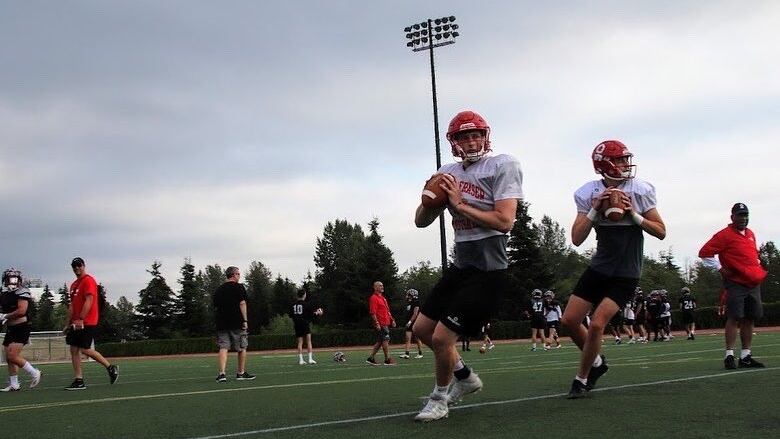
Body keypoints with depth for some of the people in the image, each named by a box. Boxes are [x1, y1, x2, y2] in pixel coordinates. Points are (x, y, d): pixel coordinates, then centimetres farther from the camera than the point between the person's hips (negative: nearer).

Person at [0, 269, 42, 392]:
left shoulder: (22, 292, -11)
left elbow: (21, 311, -21)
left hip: (21, 328, -9)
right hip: (10, 329, 9)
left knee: (12, 356, -16)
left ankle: (34, 373, 0)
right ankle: (13, 385, 17)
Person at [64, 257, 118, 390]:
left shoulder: (88, 281, -9)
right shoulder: (74, 284, 18)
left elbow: (89, 301, -18)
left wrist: (80, 319, -24)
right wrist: (69, 324, 19)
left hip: (87, 323, -9)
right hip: (76, 323, 9)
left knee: (85, 349, -9)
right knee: (74, 350, 2)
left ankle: (111, 368, 6)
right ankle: (79, 381, 4)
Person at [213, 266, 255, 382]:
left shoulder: (219, 289, 13)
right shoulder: (239, 287, -3)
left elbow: (215, 306, 15)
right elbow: (242, 304, -10)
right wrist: (245, 320, -10)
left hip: (221, 323, 4)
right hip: (237, 322, -4)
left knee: (223, 348, 0)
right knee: (242, 348, 9)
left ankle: (222, 373, -13)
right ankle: (241, 373, 14)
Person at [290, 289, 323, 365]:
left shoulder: (294, 304, 6)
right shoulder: (306, 304, -8)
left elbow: (291, 316, 10)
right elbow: (311, 313, -6)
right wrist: (317, 313, 13)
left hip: (297, 325, 4)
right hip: (305, 324, -4)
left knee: (300, 342, 7)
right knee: (309, 341, -1)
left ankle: (300, 359, 1)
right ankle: (310, 359, -7)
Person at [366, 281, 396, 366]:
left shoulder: (383, 298, 20)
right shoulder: (374, 298, -10)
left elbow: (387, 311, 26)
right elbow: (373, 312, -17)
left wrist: (392, 320, 20)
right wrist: (377, 323, -23)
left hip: (386, 323, 10)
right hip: (381, 324, -10)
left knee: (380, 342, 11)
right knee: (386, 340, -8)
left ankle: (371, 358, 16)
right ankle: (387, 359, -3)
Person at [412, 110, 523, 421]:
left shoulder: (503, 166, -11)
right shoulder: (448, 173, 8)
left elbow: (504, 221, -21)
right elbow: (421, 221, 10)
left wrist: (460, 204, -17)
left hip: (488, 271, -8)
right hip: (460, 266, 8)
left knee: (442, 337, -8)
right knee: (422, 329, 14)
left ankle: (440, 398, 17)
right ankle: (465, 377, 33)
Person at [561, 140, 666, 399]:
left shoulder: (640, 191, -8)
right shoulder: (589, 194, -4)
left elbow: (661, 232, -5)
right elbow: (577, 239, -8)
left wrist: (634, 214, -17)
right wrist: (595, 209, -18)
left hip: (626, 273, -3)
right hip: (599, 267, 4)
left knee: (597, 324, -14)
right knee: (570, 320, 1)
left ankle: (582, 379, 4)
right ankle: (597, 361, 26)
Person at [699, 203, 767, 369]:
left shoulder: (751, 234, 16)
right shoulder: (724, 235, -8)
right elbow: (704, 253, -12)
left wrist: (758, 268, 17)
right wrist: (720, 268, -12)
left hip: (753, 284, 7)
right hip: (735, 284, -7)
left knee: (750, 319, 7)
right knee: (734, 318, -9)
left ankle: (746, 356, 13)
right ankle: (729, 356, -6)